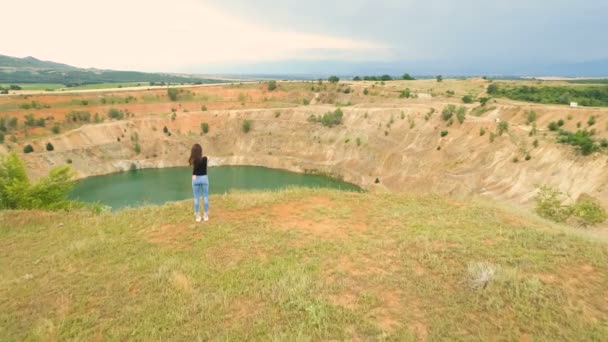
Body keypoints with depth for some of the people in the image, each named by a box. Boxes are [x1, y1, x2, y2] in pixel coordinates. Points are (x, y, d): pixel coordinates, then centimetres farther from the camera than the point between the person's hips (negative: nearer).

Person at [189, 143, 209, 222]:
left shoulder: (192, 160, -9)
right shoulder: (204, 159, -14)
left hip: (195, 179, 1)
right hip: (204, 178, -1)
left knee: (196, 198, 9)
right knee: (205, 197, 10)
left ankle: (197, 216, 14)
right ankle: (206, 215, 16)